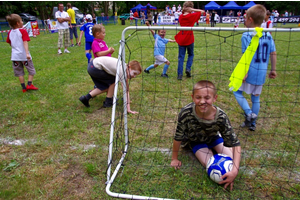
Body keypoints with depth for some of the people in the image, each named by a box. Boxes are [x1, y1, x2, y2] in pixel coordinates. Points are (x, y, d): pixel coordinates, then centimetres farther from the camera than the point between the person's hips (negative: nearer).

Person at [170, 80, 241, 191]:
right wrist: (174, 159, -12)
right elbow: (178, 138, -23)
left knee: (232, 161, -5)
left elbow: (235, 144, -28)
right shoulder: (186, 113, -39)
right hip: (195, 140, -1)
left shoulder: (221, 117, -35)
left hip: (214, 137, 2)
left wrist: (234, 171, -38)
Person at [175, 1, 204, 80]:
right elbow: (202, 11, 1)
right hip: (189, 39, -3)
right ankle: (188, 69, 3)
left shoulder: (181, 16, 4)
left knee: (181, 57, 4)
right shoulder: (191, 16, -6)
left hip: (181, 40, 3)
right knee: (190, 55, 19)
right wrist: (192, 10, -6)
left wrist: (184, 11, 10)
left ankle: (179, 74, -1)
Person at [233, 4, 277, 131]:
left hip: (250, 73, -6)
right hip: (262, 74, 6)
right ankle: (252, 123, 28)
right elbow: (273, 54, 7)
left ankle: (249, 113, -3)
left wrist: (244, 72, -18)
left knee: (237, 91, 13)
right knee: (256, 98, 17)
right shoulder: (268, 35, 5)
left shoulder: (246, 36, -14)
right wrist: (273, 70, 15)